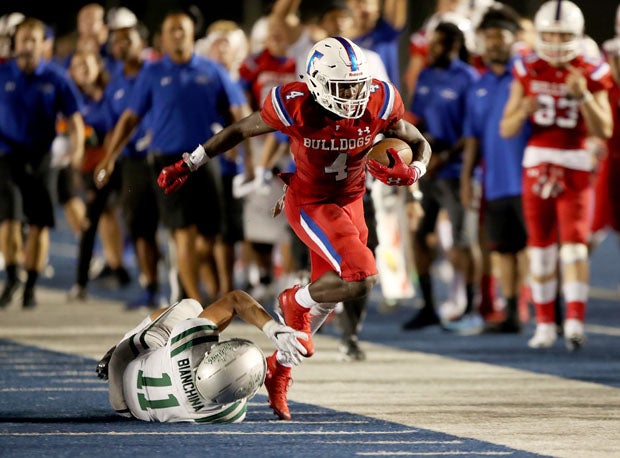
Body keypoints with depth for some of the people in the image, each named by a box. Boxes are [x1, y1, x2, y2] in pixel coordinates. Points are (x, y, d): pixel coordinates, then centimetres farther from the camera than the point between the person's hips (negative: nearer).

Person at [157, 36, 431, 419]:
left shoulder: (378, 104, -19)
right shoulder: (294, 106, -27)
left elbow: (421, 145, -3)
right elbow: (240, 130, -10)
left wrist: (412, 172, -27)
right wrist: (188, 166, -5)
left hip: (350, 204, 5)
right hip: (310, 205, -5)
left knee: (325, 298, 16)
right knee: (361, 278, -25)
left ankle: (279, 369, 40)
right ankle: (297, 301, 5)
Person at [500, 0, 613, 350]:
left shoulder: (590, 75, -2)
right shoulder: (528, 72, 3)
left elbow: (604, 130, -6)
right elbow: (506, 129, 4)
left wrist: (584, 96, -19)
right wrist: (523, 111, -17)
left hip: (575, 167, -2)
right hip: (536, 163, 2)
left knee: (574, 245, -13)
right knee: (541, 248, 6)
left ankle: (575, 322, -20)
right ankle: (545, 324, 12)